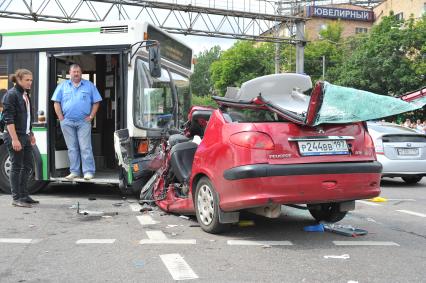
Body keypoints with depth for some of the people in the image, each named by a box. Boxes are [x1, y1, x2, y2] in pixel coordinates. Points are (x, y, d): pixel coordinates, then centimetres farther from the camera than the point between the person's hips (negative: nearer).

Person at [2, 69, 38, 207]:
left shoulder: (26, 95, 13)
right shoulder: (11, 95, -12)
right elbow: (8, 119, -17)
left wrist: (31, 134, 19)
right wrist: (14, 139, -22)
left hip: (25, 136, 9)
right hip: (15, 136, -8)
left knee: (28, 166, 12)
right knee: (16, 167, -2)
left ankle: (24, 195, 22)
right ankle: (16, 198, 7)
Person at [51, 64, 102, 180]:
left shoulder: (89, 85, 9)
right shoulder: (63, 86, 10)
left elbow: (96, 102, 6)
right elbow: (56, 103, 7)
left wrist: (91, 116, -3)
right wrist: (61, 118, -1)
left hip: (84, 122, -2)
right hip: (67, 122, 2)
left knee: (85, 148, -5)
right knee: (72, 148, 7)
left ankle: (88, 172, -3)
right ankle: (74, 172, 13)